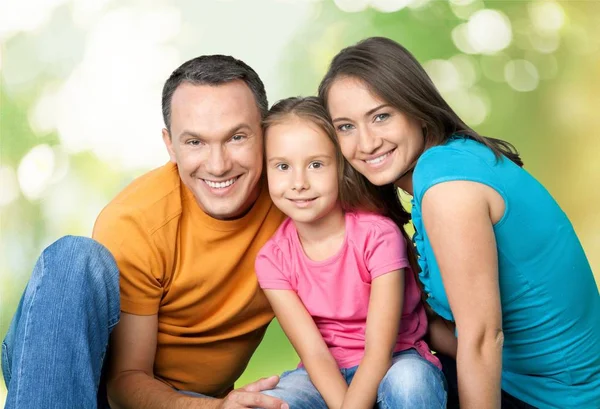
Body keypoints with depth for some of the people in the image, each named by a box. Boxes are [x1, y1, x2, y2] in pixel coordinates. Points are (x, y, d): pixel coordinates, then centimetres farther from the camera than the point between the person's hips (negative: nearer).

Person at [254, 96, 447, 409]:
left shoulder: (378, 235, -16)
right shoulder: (273, 259, -7)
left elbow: (378, 351, -20)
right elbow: (314, 354, -13)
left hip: (397, 364, -2)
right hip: (327, 378, 2)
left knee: (409, 379, -37)